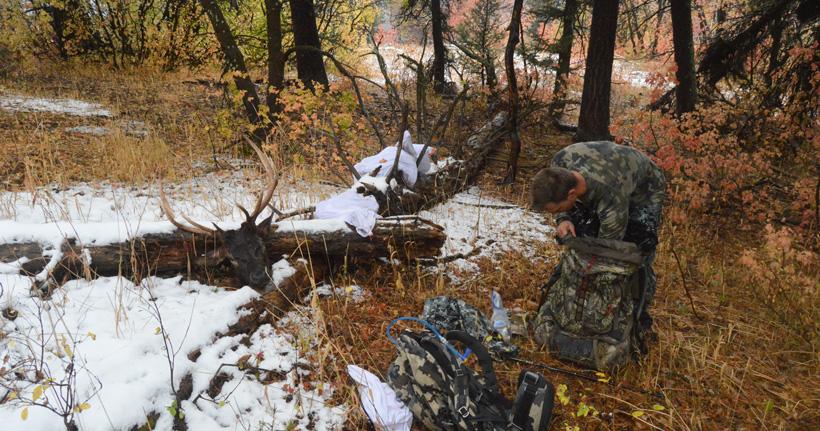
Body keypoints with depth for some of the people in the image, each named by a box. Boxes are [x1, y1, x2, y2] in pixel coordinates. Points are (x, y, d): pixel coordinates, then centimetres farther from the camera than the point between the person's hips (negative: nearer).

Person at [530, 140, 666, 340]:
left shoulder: (611, 201, -45)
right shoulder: (560, 162, -32)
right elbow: (557, 196, -8)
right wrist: (563, 219, -27)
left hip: (644, 190, -5)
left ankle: (639, 319, 8)